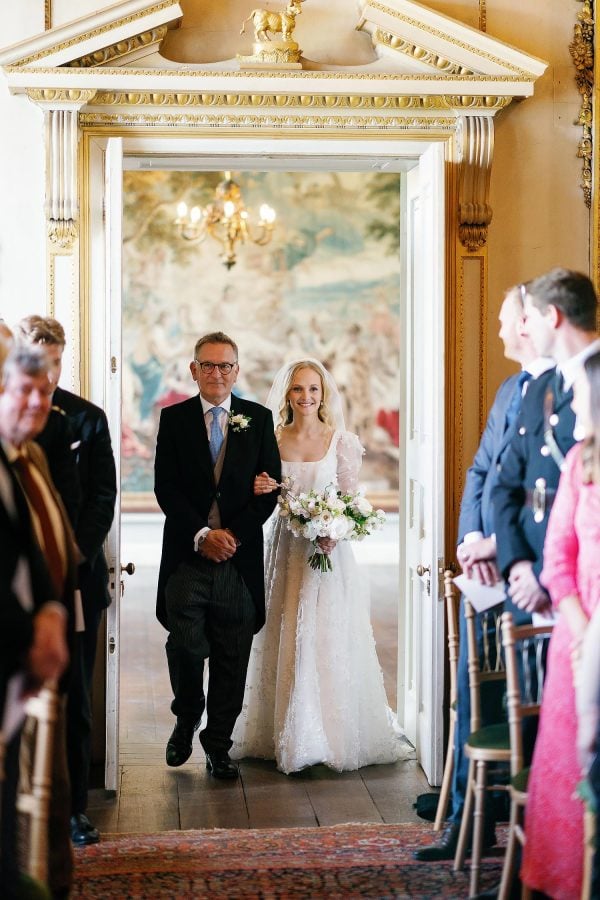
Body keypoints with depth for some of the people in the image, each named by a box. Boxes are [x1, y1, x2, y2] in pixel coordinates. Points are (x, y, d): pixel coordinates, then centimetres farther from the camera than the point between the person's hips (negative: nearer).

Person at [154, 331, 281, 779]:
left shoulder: (259, 419, 8)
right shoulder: (174, 419, 6)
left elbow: (270, 487, 4)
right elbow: (166, 487, -1)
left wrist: (233, 534, -8)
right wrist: (201, 534, -12)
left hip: (240, 555, 1)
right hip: (187, 554, -1)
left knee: (232, 658, 4)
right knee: (185, 645, -8)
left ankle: (219, 743, 17)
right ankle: (187, 718, 21)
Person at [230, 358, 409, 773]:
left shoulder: (343, 442, -1)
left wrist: (333, 531, -20)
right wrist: (258, 490, -14)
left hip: (329, 552, -2)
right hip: (286, 549, 2)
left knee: (329, 641, -2)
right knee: (284, 642, 4)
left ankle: (335, 734, 9)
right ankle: (286, 734, 14)